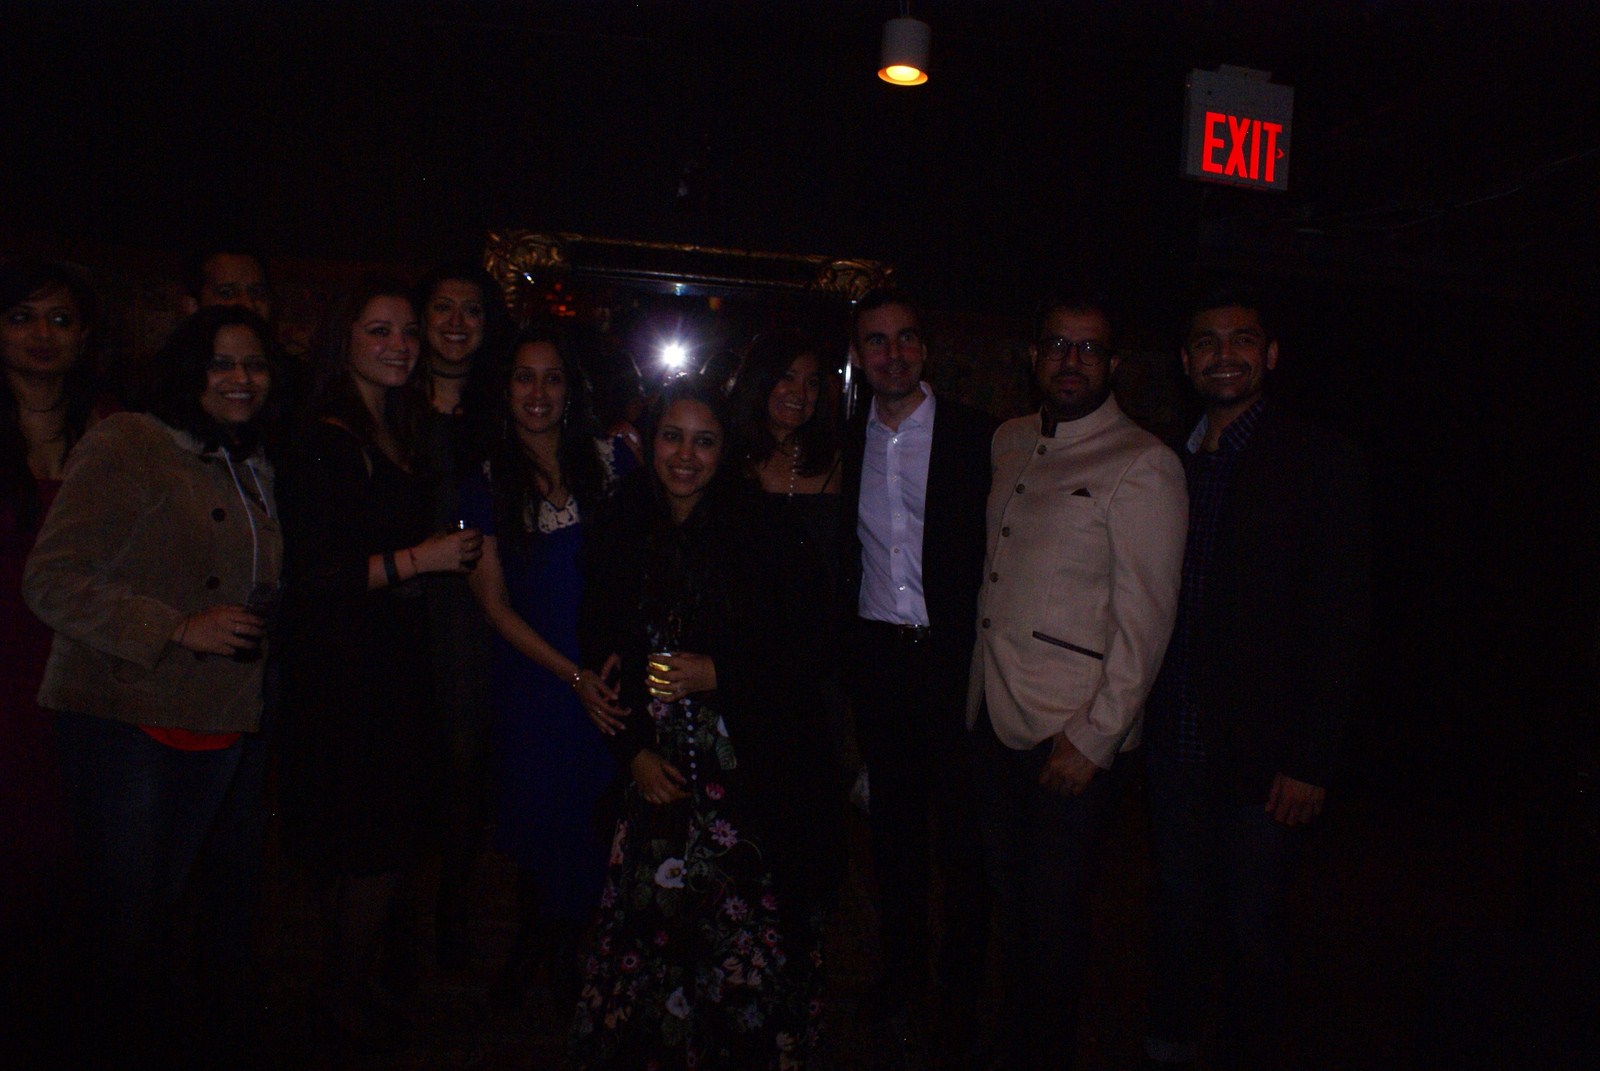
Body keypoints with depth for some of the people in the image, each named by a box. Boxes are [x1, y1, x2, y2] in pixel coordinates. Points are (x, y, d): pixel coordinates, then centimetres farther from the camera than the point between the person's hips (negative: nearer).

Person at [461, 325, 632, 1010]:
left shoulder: (611, 460, -1)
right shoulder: (487, 486, 0)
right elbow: (494, 604, -2)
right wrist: (572, 675, -11)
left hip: (613, 676, 0)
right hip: (532, 681, 0)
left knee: (596, 819, 6)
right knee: (537, 819, 11)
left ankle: (563, 951, 33)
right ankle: (531, 943, 39)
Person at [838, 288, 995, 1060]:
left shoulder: (976, 436, -5)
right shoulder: (847, 444, 8)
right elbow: (843, 558, 11)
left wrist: (983, 645, -10)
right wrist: (845, 659, 7)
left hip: (950, 654, -4)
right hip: (876, 656, 4)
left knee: (962, 829, 4)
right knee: (892, 821, 15)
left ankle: (963, 988, 22)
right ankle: (902, 964, 33)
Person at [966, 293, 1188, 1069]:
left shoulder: (1143, 465, -10)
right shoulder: (1009, 443, 10)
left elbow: (1146, 617, -13)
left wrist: (1094, 737, -15)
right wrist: (975, 693, 13)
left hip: (1074, 737, -6)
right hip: (995, 715, 6)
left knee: (1051, 918, 8)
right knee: (1008, 897, 18)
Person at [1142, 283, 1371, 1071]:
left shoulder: (1319, 461, -5)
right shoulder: (1170, 462, 8)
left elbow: (1338, 622, -9)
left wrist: (1311, 761, -13)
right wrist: (1138, 723, 2)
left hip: (1262, 755, -4)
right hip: (1176, 741, 4)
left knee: (1253, 931, 8)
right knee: (1177, 912, 16)